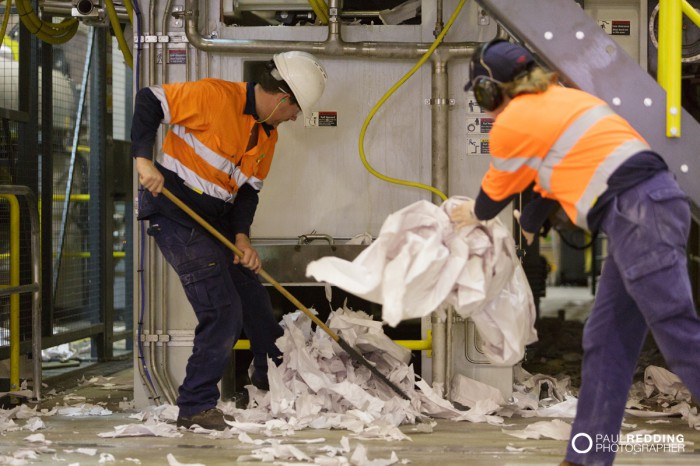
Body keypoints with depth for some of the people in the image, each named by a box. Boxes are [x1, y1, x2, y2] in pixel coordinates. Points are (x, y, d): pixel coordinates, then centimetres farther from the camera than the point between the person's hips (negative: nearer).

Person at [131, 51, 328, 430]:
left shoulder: (268, 135, 8)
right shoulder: (214, 96, -17)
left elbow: (248, 190, 8)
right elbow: (149, 101, -14)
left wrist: (241, 236, -9)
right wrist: (143, 158, -24)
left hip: (216, 223, 9)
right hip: (175, 217, -9)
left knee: (254, 302, 15)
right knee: (222, 313, -13)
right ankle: (196, 407, 0)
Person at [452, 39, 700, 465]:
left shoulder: (512, 123, 1)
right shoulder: (562, 99, 25)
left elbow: (497, 191, 18)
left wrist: (475, 215, 40)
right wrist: (527, 226, 53)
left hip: (639, 215, -9)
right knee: (606, 339, 11)